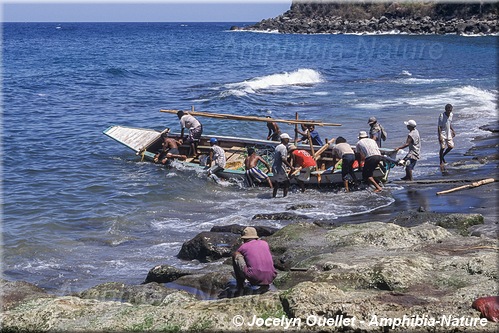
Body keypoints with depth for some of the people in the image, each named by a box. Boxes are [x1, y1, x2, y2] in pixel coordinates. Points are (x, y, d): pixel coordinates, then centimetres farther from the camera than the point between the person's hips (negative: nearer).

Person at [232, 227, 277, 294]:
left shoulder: (243, 247, 11)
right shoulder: (265, 243, 19)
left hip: (254, 278, -4)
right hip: (270, 278, 4)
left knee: (235, 255, 16)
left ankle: (240, 287, 18)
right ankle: (265, 285, 21)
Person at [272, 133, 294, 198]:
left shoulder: (277, 147, 16)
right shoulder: (283, 147, -14)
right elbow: (283, 159, -24)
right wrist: (291, 167, -23)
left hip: (275, 168, 9)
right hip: (280, 169, -9)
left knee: (276, 184, 16)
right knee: (286, 183, 0)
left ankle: (273, 196, 18)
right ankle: (285, 196, -2)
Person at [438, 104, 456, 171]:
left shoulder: (451, 115, 3)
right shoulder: (442, 116, -18)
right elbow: (439, 127, -18)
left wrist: (453, 131, 12)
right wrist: (440, 136, -23)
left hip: (448, 133, 7)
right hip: (442, 134, -7)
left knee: (451, 146, 2)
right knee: (442, 148, -7)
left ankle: (442, 156, 26)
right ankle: (441, 162, 5)